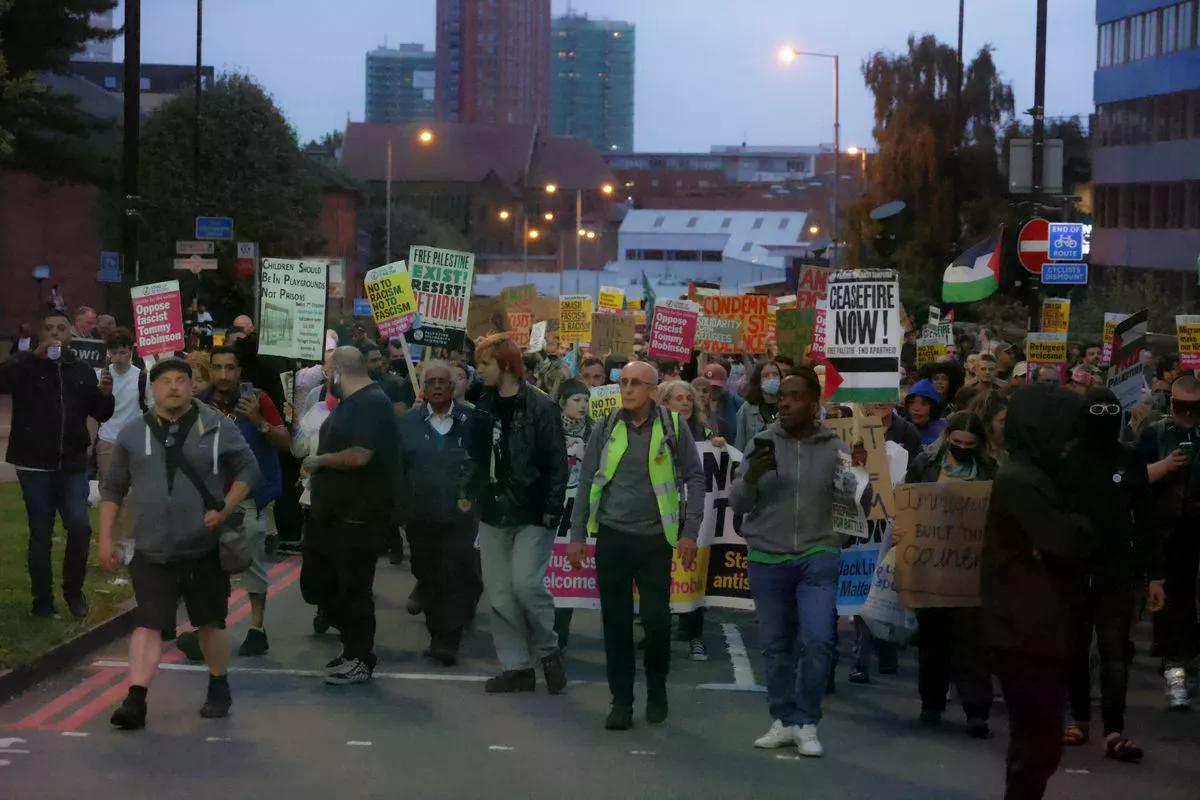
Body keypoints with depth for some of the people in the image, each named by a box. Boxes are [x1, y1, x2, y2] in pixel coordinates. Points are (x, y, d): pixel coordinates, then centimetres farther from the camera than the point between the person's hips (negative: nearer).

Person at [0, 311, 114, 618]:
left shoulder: (81, 370, 7)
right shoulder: (25, 365, -2)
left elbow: (101, 415, 13)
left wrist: (106, 395, -8)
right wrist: (34, 356, -29)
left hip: (73, 465, 2)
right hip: (35, 466, -2)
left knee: (80, 527, -7)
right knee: (41, 535, 5)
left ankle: (73, 590, 13)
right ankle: (43, 600, 15)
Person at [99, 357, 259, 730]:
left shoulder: (217, 427, -2)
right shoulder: (133, 433, 3)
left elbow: (248, 469, 4)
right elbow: (112, 488, 10)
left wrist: (226, 510, -10)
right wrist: (106, 538, 4)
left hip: (204, 548, 0)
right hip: (152, 551, 1)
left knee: (211, 623, 12)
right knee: (147, 625, -7)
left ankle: (219, 688, 31)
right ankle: (135, 701, -10)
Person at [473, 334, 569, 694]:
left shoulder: (540, 407, -9)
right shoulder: (484, 405, 9)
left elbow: (557, 462, -11)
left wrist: (552, 508, -16)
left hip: (531, 514, -6)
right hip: (494, 512, 6)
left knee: (525, 584, -13)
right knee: (500, 594, 5)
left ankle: (548, 650, 10)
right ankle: (516, 666, 13)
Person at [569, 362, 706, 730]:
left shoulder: (673, 428, -2)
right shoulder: (606, 429, 3)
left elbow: (695, 479, 2)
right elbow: (587, 482, 8)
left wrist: (690, 532, -4)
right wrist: (577, 534, 5)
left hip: (655, 538, -2)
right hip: (612, 537, 2)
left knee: (656, 618, 0)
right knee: (616, 621, 4)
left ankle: (657, 689, 23)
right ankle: (621, 700, 13)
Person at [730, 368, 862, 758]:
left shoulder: (833, 447, -3)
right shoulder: (763, 443, 0)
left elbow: (854, 496, -12)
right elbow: (737, 502, 0)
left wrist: (860, 477, -33)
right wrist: (752, 476, -20)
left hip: (817, 557, -1)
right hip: (766, 560, 2)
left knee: (817, 642, -9)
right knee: (777, 646, 10)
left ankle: (806, 724, 5)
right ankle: (783, 721, 23)